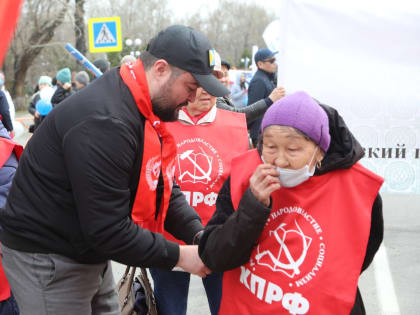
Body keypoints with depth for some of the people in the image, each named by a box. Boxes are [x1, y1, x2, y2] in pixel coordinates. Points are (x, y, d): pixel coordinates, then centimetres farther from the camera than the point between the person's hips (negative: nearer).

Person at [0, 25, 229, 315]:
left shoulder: (143, 109, 2)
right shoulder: (103, 122, -29)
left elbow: (164, 187, 7)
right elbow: (108, 229, -29)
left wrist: (199, 235, -8)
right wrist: (179, 256, -20)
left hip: (88, 251, 9)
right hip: (48, 258, -9)